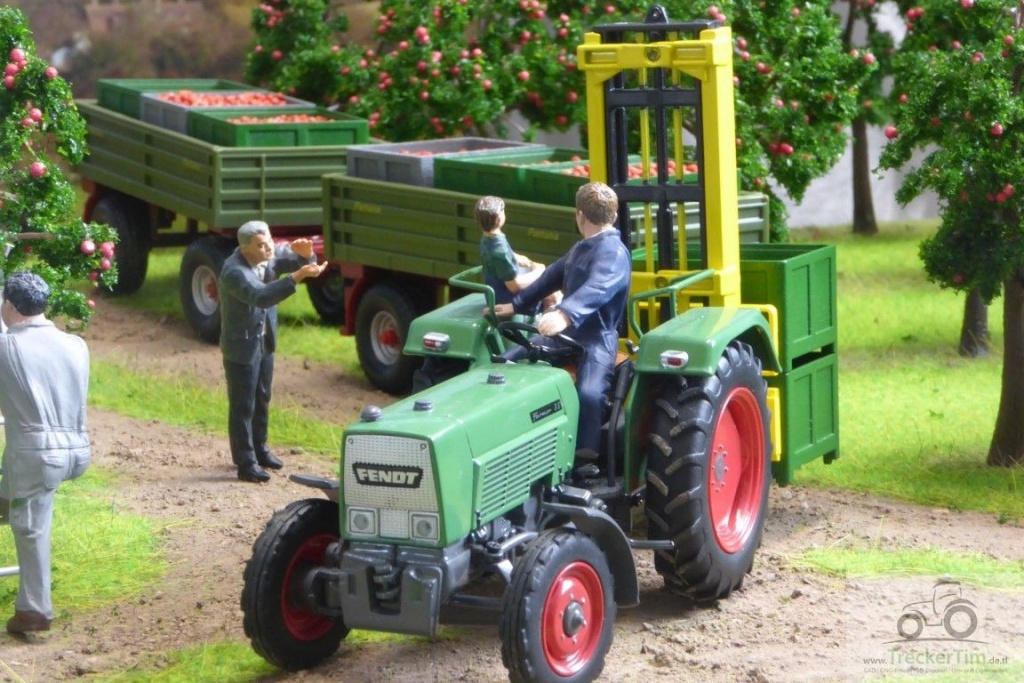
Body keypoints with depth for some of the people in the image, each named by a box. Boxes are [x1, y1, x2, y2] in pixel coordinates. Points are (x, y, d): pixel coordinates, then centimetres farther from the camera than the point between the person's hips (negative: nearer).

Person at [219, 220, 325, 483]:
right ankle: (246, 463, 11)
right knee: (243, 406, 2)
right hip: (242, 346, -8)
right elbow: (262, 297, -45)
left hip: (264, 341, 8)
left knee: (262, 399, 21)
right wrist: (298, 276, -53)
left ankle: (259, 449, 38)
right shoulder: (235, 272, -31)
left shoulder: (268, 255, -8)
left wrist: (304, 254, -27)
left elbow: (291, 258, -1)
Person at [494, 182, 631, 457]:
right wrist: (516, 305, 28)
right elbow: (551, 277, 31)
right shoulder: (580, 249, 19)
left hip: (596, 339, -10)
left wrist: (565, 315, -51)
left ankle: (585, 461, -29)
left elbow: (595, 289, -35)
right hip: (563, 334, 10)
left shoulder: (613, 252, -15)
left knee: (588, 393, -35)